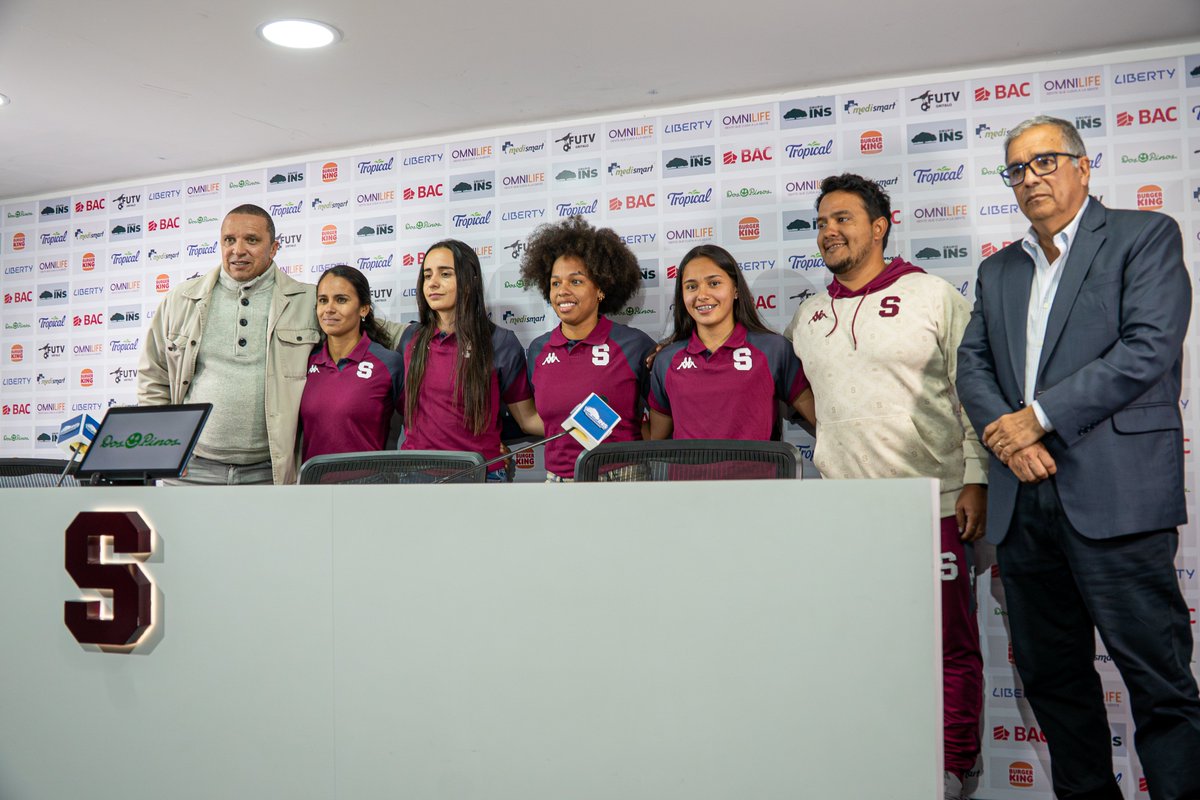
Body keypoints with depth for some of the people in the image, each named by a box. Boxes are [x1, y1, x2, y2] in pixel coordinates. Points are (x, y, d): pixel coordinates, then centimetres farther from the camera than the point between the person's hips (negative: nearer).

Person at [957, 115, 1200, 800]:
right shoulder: (998, 272, 20)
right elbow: (972, 366, 11)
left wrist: (1038, 418, -12)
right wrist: (1008, 436, -9)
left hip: (1114, 494, -6)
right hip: (1024, 501, 6)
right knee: (1050, 674, 13)